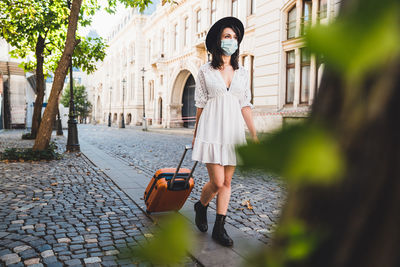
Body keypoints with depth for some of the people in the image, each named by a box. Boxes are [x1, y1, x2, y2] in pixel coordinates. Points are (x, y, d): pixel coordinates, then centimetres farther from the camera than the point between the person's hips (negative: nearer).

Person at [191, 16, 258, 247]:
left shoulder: (242, 73, 11)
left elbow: (245, 105, 10)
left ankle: (220, 228, 17)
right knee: (217, 182, -8)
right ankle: (201, 206, 24)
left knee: (227, 182, 6)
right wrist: (196, 134, 7)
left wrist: (254, 134, 5)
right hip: (212, 130, -4)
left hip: (233, 131, 4)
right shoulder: (205, 71, 2)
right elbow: (200, 105, 4)